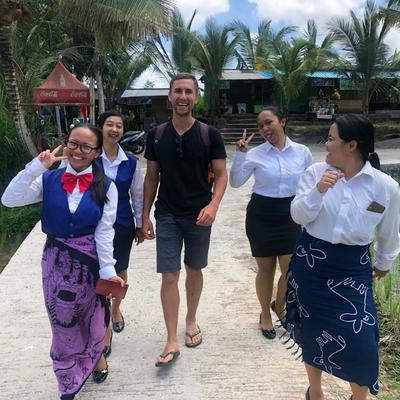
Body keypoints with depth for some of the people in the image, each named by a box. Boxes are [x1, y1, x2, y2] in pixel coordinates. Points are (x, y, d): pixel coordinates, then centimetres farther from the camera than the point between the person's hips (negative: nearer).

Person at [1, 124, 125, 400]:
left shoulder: (106, 187, -6)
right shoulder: (49, 180, -3)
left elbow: (104, 231, -9)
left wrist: (107, 269, -15)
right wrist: (36, 167, -19)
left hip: (91, 260, -1)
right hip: (57, 261, 1)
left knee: (93, 314, 17)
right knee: (63, 322, 12)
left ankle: (96, 356, 51)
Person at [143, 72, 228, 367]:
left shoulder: (210, 135, -6)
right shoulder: (156, 135, 0)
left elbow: (221, 175, -5)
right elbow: (151, 177, 5)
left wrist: (213, 205, -23)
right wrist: (145, 216, 2)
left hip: (199, 216, 0)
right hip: (167, 216, 1)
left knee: (195, 271, 15)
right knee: (169, 277, -1)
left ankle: (191, 320, 38)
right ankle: (172, 341, 9)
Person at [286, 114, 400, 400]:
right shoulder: (317, 172, -7)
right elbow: (298, 216, -8)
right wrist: (318, 191, -25)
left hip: (353, 268, -1)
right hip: (311, 262, 2)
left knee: (359, 341, -3)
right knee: (312, 331, 14)